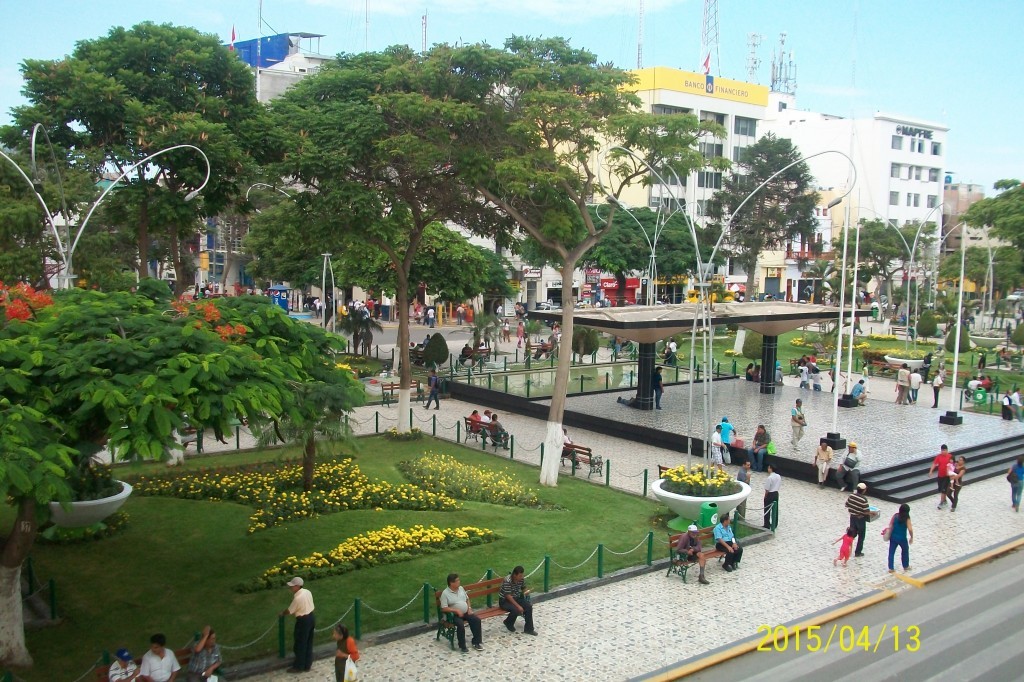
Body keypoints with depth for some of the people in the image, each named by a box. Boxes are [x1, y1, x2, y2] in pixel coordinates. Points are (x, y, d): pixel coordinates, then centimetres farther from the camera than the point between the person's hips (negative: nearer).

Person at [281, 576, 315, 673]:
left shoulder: (298, 598, -25)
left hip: (303, 621, -9)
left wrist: (282, 613, 8)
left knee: (300, 645, 7)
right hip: (311, 617, 9)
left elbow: (289, 611, -12)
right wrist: (296, 612, 21)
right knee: (308, 643, 18)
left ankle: (299, 667, 19)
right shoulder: (307, 592, 0)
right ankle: (307, 665, 28)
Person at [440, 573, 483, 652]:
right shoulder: (445, 593, -11)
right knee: (460, 624, -33)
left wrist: (469, 608, 2)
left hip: (466, 612, 6)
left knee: (477, 619, -17)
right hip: (454, 615, -6)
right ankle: (462, 646, -18)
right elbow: (444, 608, -15)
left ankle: (476, 642, -8)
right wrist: (456, 610, -22)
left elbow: (467, 599, 21)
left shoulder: (461, 588, 8)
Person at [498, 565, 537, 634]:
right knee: (516, 610, -32)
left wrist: (526, 592, -16)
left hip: (516, 598, 7)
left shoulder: (522, 579, -9)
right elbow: (508, 596, -28)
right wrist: (518, 606, -29)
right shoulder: (508, 580, -29)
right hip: (504, 600, -7)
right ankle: (508, 623, 0)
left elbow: (524, 588, 9)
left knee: (529, 607, -15)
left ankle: (528, 629, -3)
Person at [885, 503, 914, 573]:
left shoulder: (895, 515, -6)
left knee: (891, 552, 11)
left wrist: (889, 535, 10)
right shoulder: (907, 519, -16)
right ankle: (906, 566, 36)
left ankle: (890, 568, 11)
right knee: (905, 551, 23)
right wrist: (911, 537, -7)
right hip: (902, 538, -2)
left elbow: (890, 525, -3)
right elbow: (910, 529, -22)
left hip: (893, 537, 3)